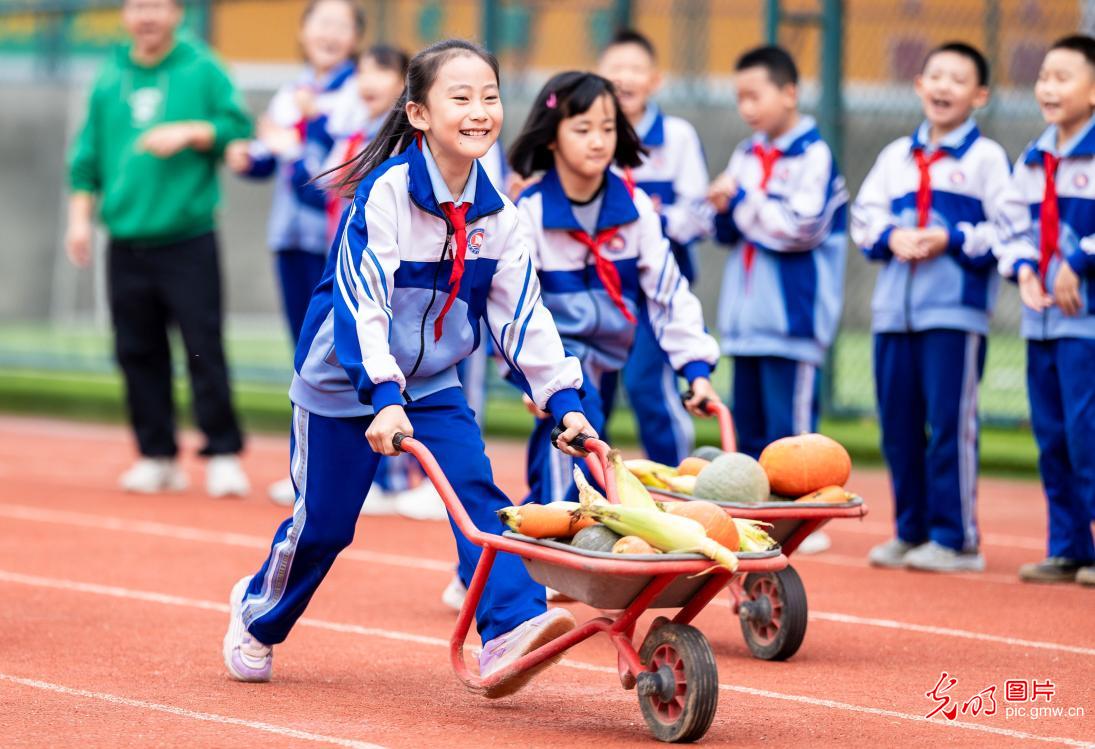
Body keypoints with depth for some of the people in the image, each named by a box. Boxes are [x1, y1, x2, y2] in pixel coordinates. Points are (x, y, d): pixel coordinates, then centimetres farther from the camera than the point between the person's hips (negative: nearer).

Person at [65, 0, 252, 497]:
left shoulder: (202, 70, 2)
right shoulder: (109, 79, 11)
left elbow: (238, 126, -2)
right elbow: (87, 156, 14)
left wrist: (188, 132, -15)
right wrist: (80, 215, 6)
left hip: (189, 239, -4)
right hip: (126, 242, 4)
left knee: (204, 348, -6)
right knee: (138, 352, 5)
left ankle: (223, 456, -1)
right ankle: (156, 456, 13)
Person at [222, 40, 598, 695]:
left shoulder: (497, 216, -6)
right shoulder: (384, 194, -23)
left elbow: (523, 315, 0)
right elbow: (361, 302, -29)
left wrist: (564, 401, -7)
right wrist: (383, 397, -38)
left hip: (433, 383, 4)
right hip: (344, 380, -4)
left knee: (478, 491, -17)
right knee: (323, 522, 7)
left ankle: (511, 633, -26)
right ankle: (257, 617, 34)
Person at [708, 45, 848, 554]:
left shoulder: (814, 155, -8)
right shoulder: (746, 156, 14)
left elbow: (803, 226, -18)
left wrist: (743, 200, -11)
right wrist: (724, 211, -2)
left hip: (792, 314, -8)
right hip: (746, 314, 8)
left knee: (789, 421, -9)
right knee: (748, 423, 10)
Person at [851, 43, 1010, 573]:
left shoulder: (987, 157, 1)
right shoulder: (896, 156, 17)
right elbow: (864, 216, 14)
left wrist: (952, 240, -16)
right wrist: (891, 236, -6)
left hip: (956, 309, -6)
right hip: (894, 307, 6)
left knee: (949, 424, -8)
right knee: (898, 425, 8)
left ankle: (954, 539, -3)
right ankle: (910, 533, 17)